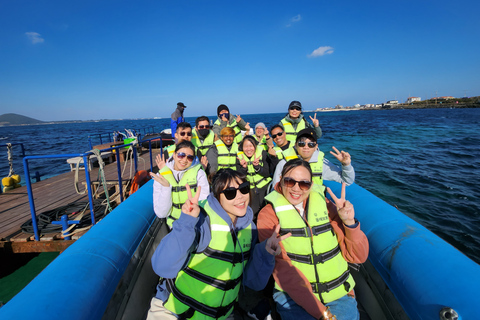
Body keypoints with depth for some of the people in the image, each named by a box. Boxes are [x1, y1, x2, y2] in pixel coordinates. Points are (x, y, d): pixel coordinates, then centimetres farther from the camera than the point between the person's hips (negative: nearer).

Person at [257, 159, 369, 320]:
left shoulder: (325, 206, 2)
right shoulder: (268, 215, -7)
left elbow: (358, 257, 2)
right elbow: (281, 268, -13)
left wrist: (349, 222, -14)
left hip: (339, 293, 3)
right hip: (293, 296, -2)